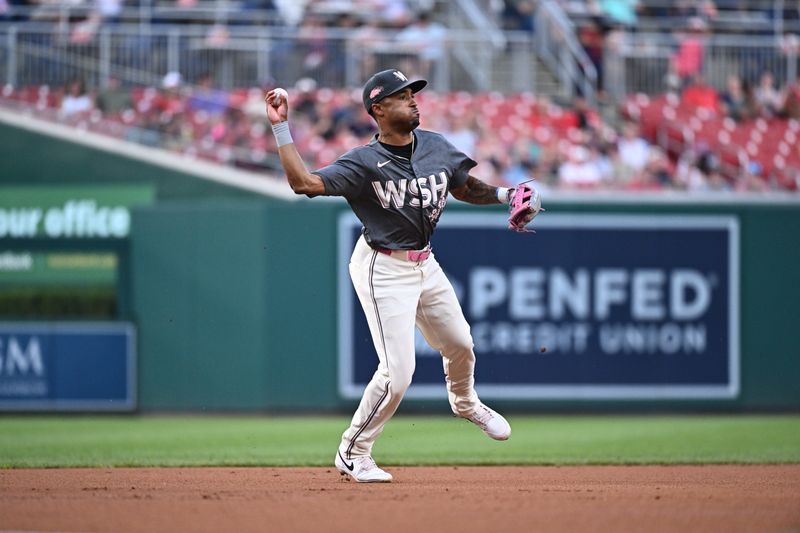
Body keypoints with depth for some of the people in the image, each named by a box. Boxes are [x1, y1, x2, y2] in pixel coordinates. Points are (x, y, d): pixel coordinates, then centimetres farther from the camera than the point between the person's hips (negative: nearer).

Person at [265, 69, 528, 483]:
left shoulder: (436, 146, 0)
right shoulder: (364, 163, -18)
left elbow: (464, 187, 15)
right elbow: (304, 183, -29)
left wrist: (505, 195, -1)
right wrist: (280, 128, -32)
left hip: (425, 264, 7)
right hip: (383, 270, -7)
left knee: (460, 345, 21)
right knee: (397, 371, -13)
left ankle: (465, 403, 55)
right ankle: (351, 453, 3)